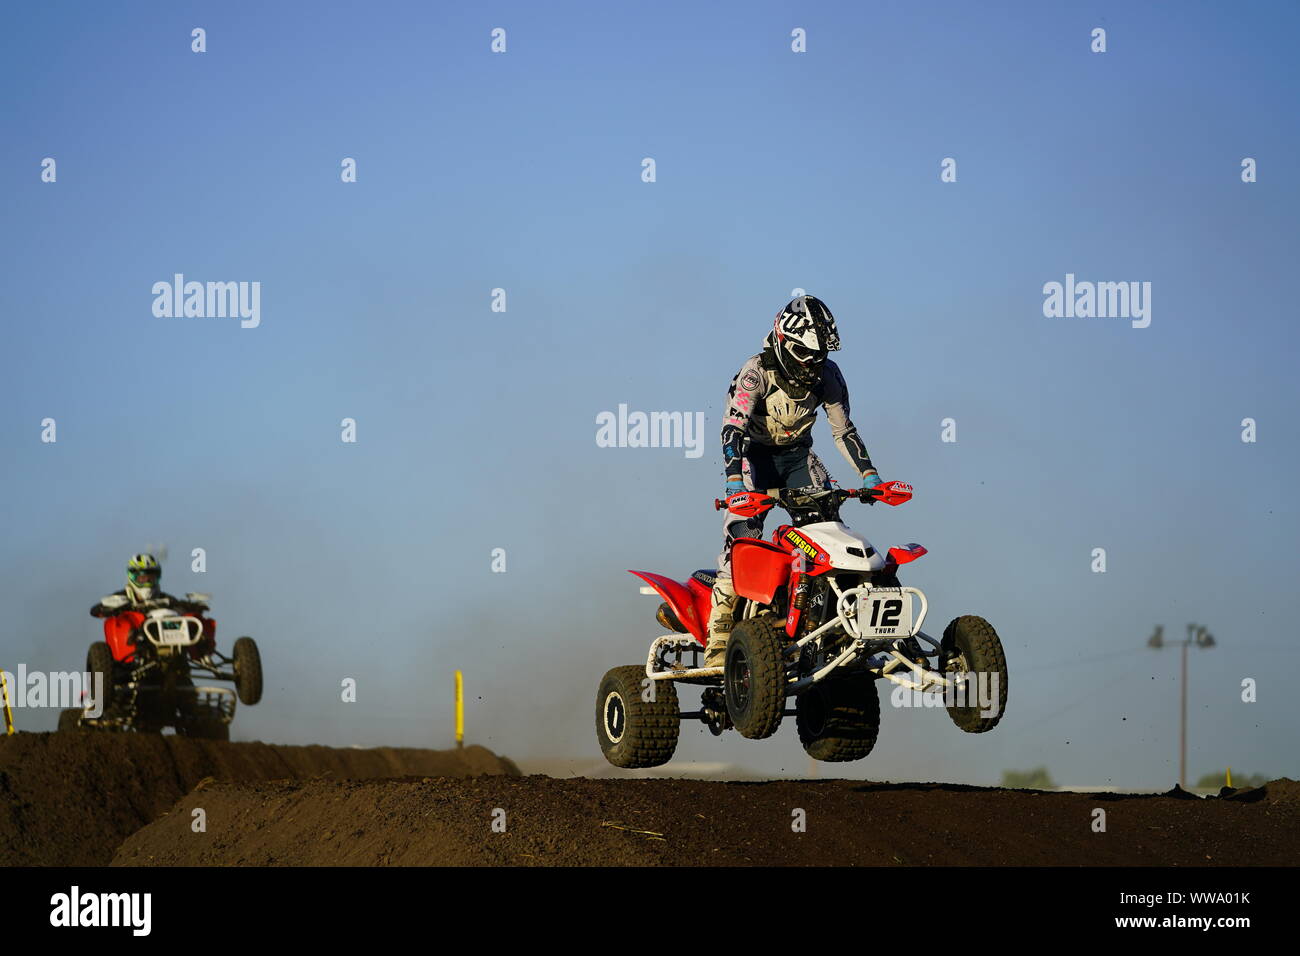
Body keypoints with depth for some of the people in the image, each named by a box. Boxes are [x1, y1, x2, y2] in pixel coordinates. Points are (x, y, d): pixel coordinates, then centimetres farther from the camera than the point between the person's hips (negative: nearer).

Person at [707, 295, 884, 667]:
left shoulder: (827, 376, -5)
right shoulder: (756, 372, -20)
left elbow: (843, 429, 4)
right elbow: (733, 426, -29)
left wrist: (868, 474, -6)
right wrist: (734, 478, -43)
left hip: (797, 455, 5)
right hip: (754, 454, -5)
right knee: (743, 537, -20)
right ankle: (718, 639, -21)